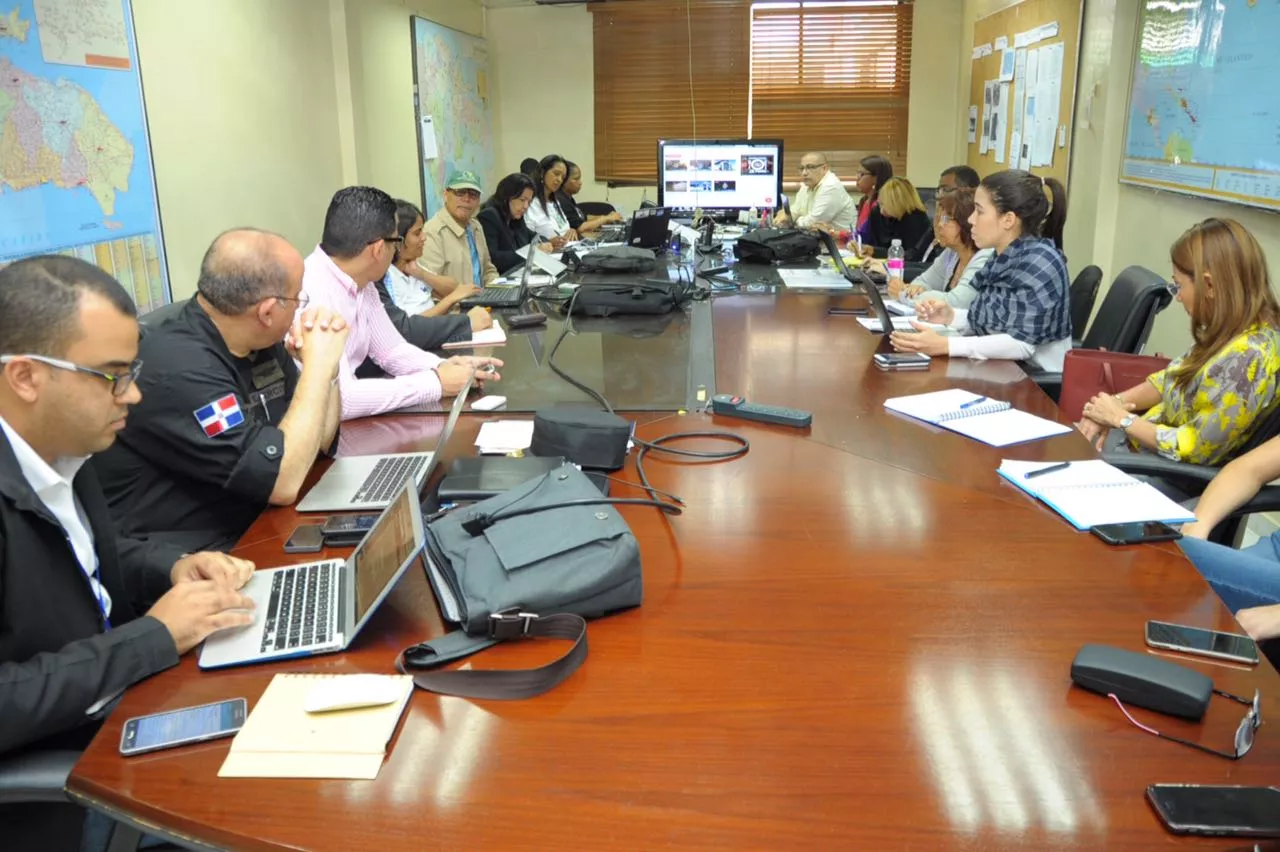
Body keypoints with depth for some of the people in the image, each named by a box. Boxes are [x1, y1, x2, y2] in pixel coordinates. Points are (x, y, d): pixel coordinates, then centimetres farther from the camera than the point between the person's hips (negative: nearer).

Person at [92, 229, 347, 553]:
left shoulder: (260, 343, 3)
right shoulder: (180, 369, -23)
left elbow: (319, 441, 10)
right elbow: (282, 482, -26)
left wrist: (323, 363, -6)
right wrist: (318, 364, -19)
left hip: (250, 535, 8)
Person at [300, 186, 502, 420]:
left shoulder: (361, 285, 2)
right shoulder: (311, 295, -26)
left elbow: (392, 350, 12)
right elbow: (339, 401, -29)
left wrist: (441, 368, -8)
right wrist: (436, 382, -22)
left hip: (347, 419, 8)